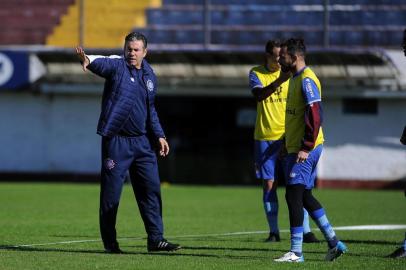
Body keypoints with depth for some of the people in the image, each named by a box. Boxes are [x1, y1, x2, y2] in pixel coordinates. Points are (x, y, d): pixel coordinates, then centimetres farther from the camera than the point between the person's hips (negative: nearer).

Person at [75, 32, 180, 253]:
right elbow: (101, 64, -29)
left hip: (142, 141, 5)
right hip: (116, 141, -5)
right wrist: (87, 60, -51)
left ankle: (156, 239, 10)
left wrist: (159, 136, 19)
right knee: (111, 192, -1)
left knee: (151, 188, 4)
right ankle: (110, 242, 9)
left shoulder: (149, 76, 13)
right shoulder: (117, 67, -5)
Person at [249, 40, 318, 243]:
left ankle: (306, 232, -4)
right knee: (269, 185, 1)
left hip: (288, 137, 0)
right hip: (265, 137, 0)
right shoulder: (256, 73, 0)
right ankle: (273, 232, 8)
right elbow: (259, 95, -20)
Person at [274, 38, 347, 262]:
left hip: (304, 150, -10)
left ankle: (296, 252, -8)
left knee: (294, 195, -10)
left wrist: (305, 148, -23)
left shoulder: (307, 80, -15)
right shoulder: (296, 78, 16)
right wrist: (289, 145, 23)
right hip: (296, 147, 10)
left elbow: (315, 117, -22)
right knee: (304, 196, 13)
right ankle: (333, 242, 18)